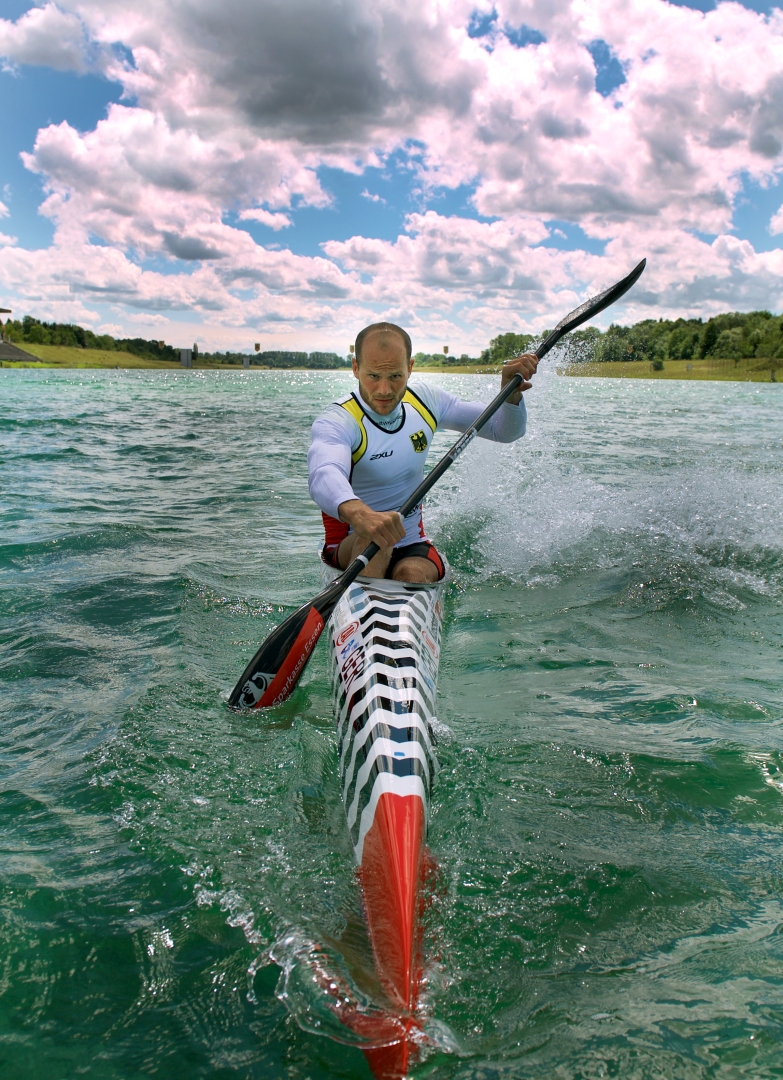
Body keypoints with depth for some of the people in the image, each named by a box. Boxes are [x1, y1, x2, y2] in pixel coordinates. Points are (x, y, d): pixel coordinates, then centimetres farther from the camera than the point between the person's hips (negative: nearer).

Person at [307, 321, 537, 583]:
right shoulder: (337, 421, -18)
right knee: (371, 538, -36)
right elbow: (324, 475, -43)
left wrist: (511, 392, -20)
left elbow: (505, 430, 3)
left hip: (411, 544, 4)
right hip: (349, 546, -3)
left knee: (413, 575, -30)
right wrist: (358, 513, -65)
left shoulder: (426, 400, -1)